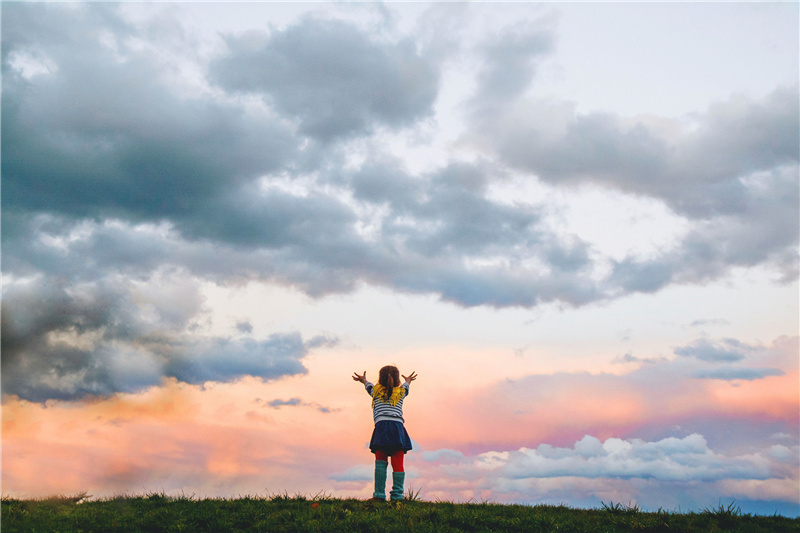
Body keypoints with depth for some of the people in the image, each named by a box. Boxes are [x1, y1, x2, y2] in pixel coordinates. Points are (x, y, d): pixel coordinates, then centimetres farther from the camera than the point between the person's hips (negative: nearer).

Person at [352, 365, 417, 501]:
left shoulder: (376, 391, 18)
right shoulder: (400, 392, 20)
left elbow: (368, 385, 41)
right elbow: (405, 387, 45)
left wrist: (363, 379, 65)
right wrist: (408, 380, 69)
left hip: (381, 426, -1)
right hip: (398, 426, 1)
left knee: (381, 461, -1)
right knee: (398, 463, -2)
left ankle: (379, 493, -10)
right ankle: (397, 495, -8)